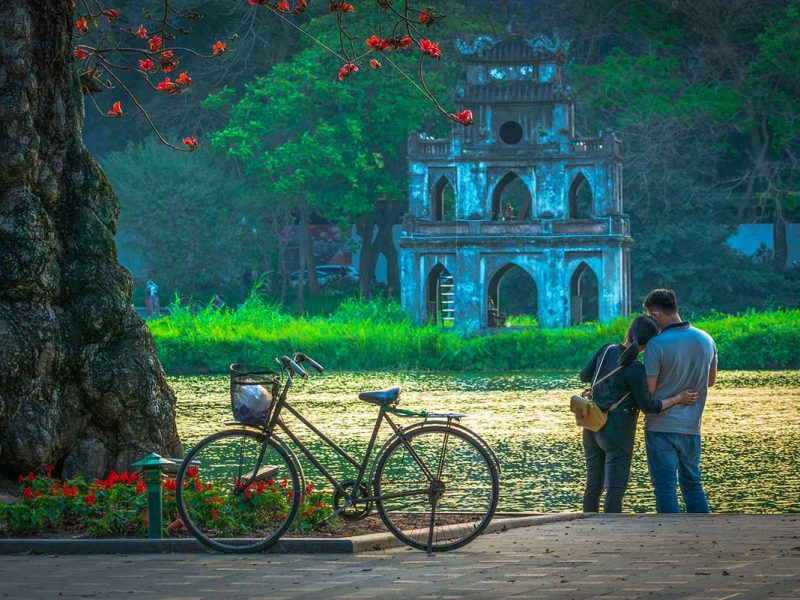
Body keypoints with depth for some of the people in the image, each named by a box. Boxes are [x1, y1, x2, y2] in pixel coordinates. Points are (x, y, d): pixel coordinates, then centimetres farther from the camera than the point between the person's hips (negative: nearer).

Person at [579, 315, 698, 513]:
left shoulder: (607, 350, 0)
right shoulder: (635, 369, -17)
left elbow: (584, 376, 14)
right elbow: (648, 406, -13)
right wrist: (678, 398, -5)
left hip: (592, 428, 7)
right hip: (617, 433, -7)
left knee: (593, 485, 14)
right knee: (615, 489, -4)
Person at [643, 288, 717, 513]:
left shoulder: (657, 345, -16)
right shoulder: (705, 340, 3)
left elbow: (647, 391, -14)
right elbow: (711, 380, 17)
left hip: (661, 426, -6)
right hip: (691, 427, 6)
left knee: (665, 487, -2)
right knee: (693, 484, 16)